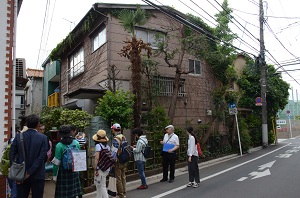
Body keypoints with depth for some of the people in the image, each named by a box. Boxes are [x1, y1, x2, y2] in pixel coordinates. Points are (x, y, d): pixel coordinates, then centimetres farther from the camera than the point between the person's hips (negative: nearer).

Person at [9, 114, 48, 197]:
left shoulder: (18, 137, -2)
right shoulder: (43, 138, -10)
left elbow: (11, 155, -4)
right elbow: (41, 157, -16)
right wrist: (29, 172, -12)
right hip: (37, 175, -2)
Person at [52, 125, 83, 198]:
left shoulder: (59, 145, -12)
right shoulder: (76, 143, -2)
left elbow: (56, 162, -9)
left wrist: (54, 175, -1)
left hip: (63, 171, -3)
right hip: (74, 170, 3)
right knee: (73, 191, 11)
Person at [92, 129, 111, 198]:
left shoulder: (98, 145, -13)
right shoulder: (107, 146, 7)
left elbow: (96, 159, -19)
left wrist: (95, 170, -15)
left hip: (101, 169, -8)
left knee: (102, 187, 1)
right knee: (97, 184, 23)